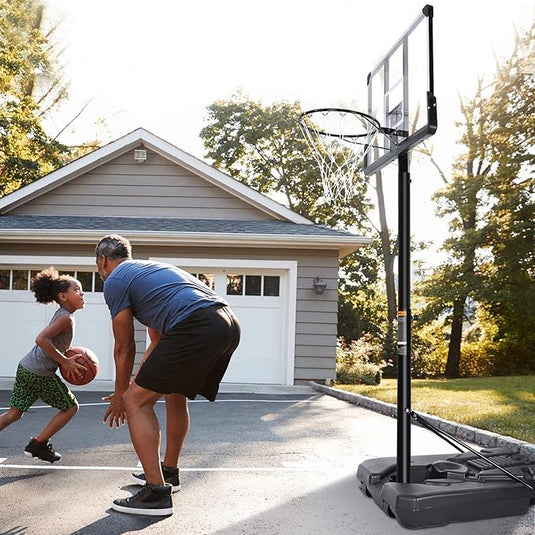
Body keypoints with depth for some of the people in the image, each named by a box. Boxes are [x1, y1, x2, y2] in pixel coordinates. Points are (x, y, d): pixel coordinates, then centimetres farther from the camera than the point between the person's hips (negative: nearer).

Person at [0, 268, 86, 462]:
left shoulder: (61, 315, 14)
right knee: (71, 407, 7)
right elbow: (41, 339, -27)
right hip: (41, 373, -9)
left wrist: (68, 360, 8)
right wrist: (65, 362, -20)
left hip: (25, 367, 9)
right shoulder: (66, 318, -15)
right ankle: (38, 445, 10)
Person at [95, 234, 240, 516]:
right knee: (176, 395, 29)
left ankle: (157, 492, -1)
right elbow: (158, 340, 39)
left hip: (197, 329, -9)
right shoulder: (150, 269, 35)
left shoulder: (114, 281, 9)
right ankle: (169, 471, 43)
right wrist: (137, 380, 46)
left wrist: (120, 395, 25)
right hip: (230, 326, 9)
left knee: (136, 401, 1)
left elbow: (124, 349, 12)